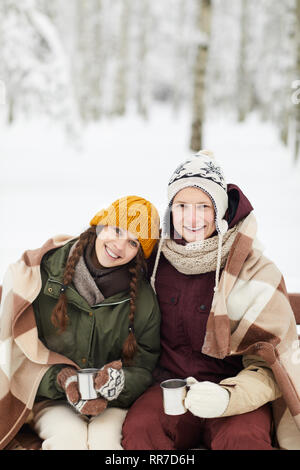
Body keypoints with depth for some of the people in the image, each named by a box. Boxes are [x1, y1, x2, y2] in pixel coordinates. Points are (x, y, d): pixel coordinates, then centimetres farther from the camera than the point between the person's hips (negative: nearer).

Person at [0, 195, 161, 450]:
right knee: (70, 436, -31)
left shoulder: (143, 298, -1)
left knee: (105, 436, -30)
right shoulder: (41, 270, -6)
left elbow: (144, 368, 2)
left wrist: (121, 382, -21)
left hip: (113, 404, 1)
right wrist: (61, 379, -18)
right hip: (49, 399, -1)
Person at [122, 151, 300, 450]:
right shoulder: (155, 258, 4)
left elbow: (270, 364, -7)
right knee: (138, 427, -31)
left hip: (237, 391, -2)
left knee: (242, 438, -36)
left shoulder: (256, 272, -7)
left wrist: (227, 397, -26)